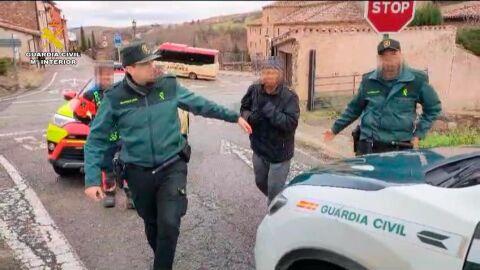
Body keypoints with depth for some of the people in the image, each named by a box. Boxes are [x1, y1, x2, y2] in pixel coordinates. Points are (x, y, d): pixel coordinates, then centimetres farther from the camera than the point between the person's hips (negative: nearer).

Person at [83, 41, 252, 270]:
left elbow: (202, 105, 8)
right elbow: (96, 139, -5)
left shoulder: (169, 86, -5)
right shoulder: (115, 98, -9)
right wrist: (91, 179, -13)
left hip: (172, 167, -1)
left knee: (169, 223, -14)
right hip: (139, 172, 1)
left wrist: (234, 117, 11)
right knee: (152, 224, 19)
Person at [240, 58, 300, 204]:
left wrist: (268, 108, -31)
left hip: (279, 152, -6)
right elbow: (243, 109, 6)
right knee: (261, 182, 25)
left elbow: (290, 123, -30)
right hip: (259, 149, 6)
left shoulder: (289, 96, -21)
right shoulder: (254, 90, -8)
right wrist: (250, 117, -17)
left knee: (275, 190, 5)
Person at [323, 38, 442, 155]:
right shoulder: (368, 80, 3)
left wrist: (418, 134, 2)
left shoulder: (416, 80, -2)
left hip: (401, 148, -1)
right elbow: (354, 108, 15)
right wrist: (335, 129, 15)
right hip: (368, 146, 2)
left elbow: (433, 108, 10)